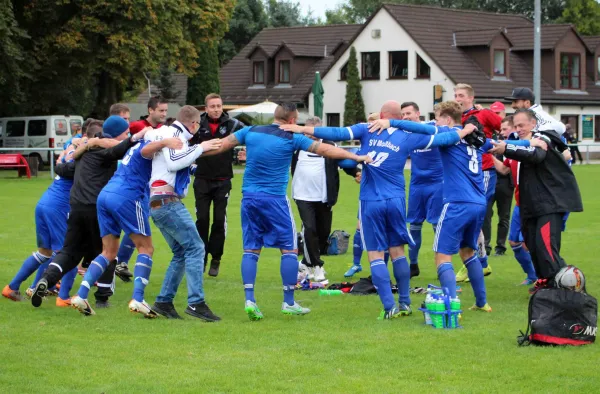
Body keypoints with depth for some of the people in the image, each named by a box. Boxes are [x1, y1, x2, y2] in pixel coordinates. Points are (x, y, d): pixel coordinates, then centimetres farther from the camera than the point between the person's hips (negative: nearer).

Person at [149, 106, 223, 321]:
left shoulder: (167, 133, 21)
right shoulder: (175, 134, -7)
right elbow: (173, 162, -19)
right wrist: (200, 148, -13)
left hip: (157, 204, 10)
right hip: (167, 201, -10)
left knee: (181, 252, 14)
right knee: (195, 247, -13)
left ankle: (164, 301, 11)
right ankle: (196, 302, -21)